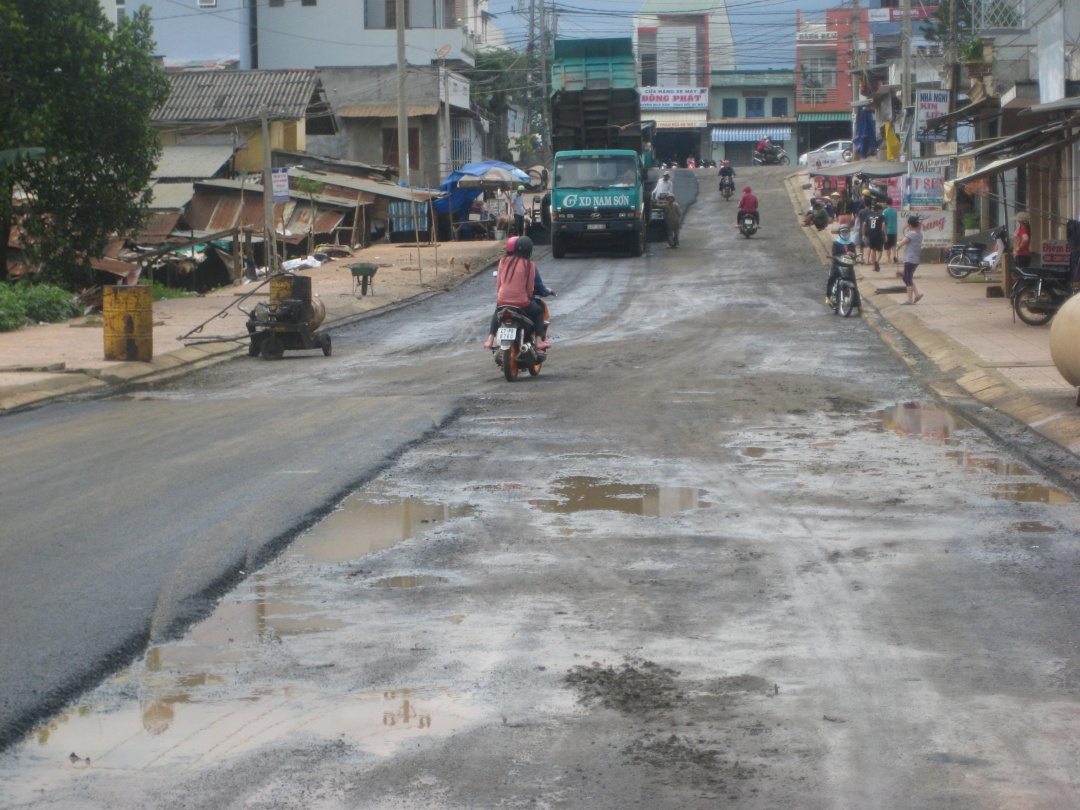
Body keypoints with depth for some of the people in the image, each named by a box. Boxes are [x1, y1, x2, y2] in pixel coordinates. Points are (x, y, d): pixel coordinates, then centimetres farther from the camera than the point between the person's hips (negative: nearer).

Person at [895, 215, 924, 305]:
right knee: (908, 278, 18)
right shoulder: (919, 234, 10)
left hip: (910, 260, -9)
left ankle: (910, 300, -2)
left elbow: (900, 244, -19)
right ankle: (917, 294, 15)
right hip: (915, 259, 9)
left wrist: (897, 243, 3)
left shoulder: (910, 234, -17)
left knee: (907, 279, -4)